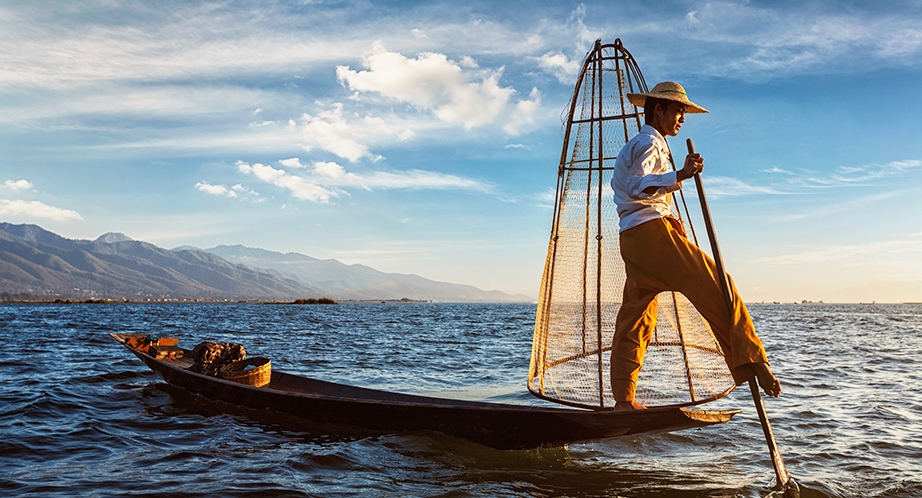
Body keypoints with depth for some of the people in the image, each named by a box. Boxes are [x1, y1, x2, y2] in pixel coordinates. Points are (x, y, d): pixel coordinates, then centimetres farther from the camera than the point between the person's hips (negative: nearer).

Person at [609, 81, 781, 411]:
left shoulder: (633, 146, 29)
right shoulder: (649, 142, -3)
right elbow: (635, 185, -21)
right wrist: (678, 176, -35)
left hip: (632, 239, 10)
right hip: (653, 231, -10)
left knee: (635, 317, 6)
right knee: (715, 288, -13)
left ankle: (623, 399, 6)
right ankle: (751, 362, -18)